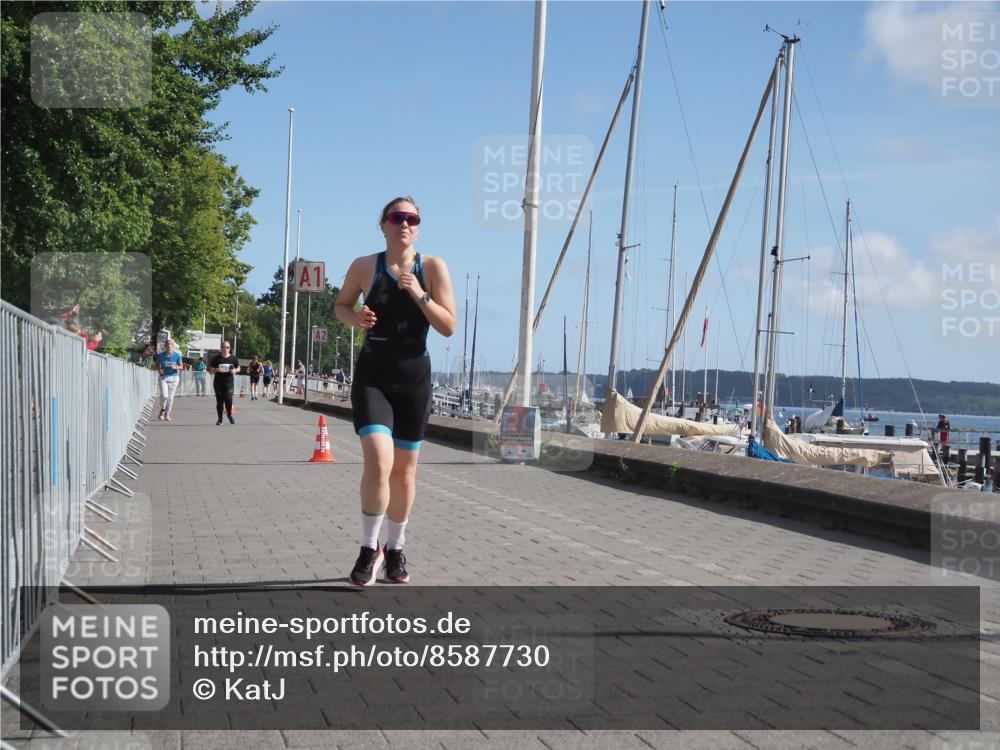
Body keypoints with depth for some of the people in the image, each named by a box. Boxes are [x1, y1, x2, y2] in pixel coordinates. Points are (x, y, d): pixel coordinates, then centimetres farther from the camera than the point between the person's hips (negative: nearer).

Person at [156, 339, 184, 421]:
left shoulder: (177, 355, -1)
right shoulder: (160, 355, -1)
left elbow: (181, 366, 4)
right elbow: (157, 365, 11)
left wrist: (175, 367, -16)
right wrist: (159, 370, -10)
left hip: (174, 377, 1)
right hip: (163, 377, -1)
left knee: (170, 397, 3)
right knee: (164, 395, -15)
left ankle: (167, 414, 18)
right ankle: (162, 410, 12)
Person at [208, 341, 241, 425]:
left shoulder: (233, 358, 5)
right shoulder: (216, 358, 1)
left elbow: (238, 368, 16)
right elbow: (210, 369, 4)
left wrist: (235, 370, -7)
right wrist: (216, 370, -16)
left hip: (229, 382, 0)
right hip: (218, 382, 0)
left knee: (229, 399, -13)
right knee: (219, 401, 3)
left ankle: (229, 414, 17)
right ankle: (220, 419, 16)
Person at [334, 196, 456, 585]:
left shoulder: (433, 267, -3)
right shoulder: (364, 266, -2)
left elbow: (449, 327, -6)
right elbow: (340, 304, 15)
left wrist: (420, 295, -20)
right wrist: (354, 318, -8)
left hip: (414, 378, 2)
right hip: (372, 376, -1)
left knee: (405, 469, 10)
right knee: (379, 461, -20)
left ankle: (395, 550, 29)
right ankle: (369, 549, -2)